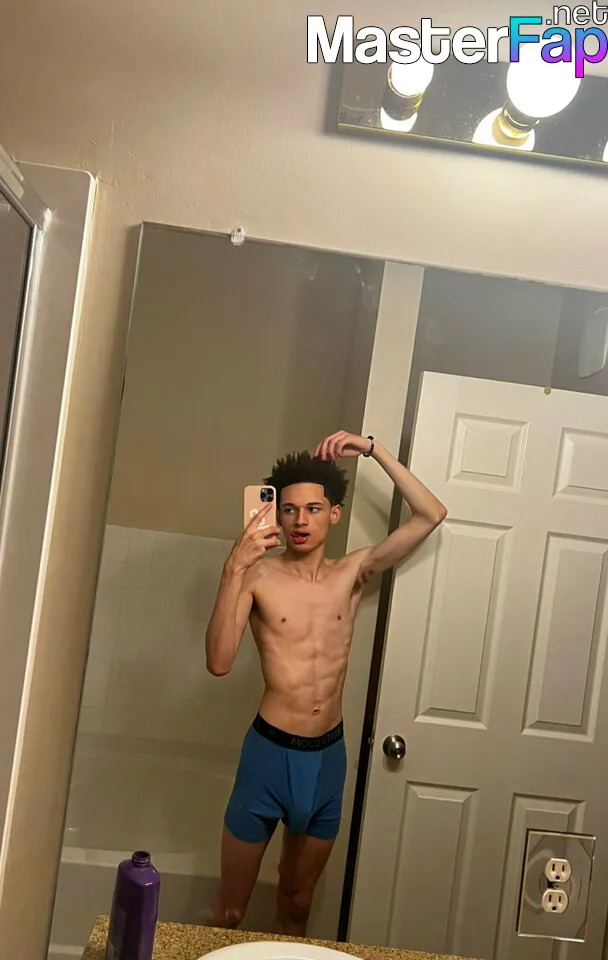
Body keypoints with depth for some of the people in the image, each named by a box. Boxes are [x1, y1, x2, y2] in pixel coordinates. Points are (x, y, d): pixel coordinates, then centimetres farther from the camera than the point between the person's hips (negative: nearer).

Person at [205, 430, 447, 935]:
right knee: (229, 911, 14)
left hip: (329, 756, 3)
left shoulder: (353, 573, 0)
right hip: (270, 752, -3)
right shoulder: (258, 576, -10)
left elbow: (431, 515, -4)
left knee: (297, 904, 22)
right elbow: (219, 662, -22)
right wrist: (234, 567, -30)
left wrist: (374, 449, -9)